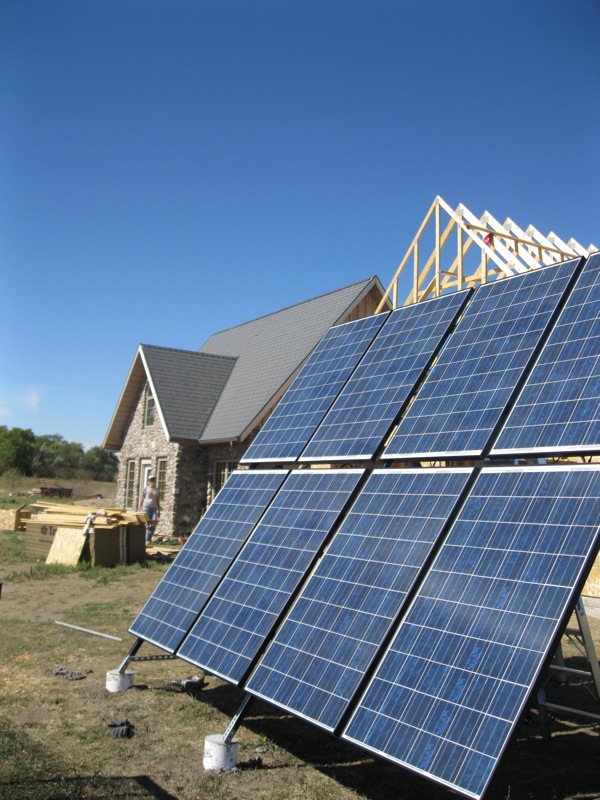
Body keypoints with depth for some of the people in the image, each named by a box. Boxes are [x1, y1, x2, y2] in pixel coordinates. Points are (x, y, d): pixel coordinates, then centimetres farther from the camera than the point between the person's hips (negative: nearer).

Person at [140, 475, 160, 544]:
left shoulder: (156, 490, 14)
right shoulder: (146, 489, 4)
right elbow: (141, 498, 5)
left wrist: (158, 510, 13)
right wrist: (140, 508, -1)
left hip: (154, 508, 3)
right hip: (146, 507, -3)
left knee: (154, 522, -8)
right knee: (146, 523, -6)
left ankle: (149, 538, 2)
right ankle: (146, 539, -1)